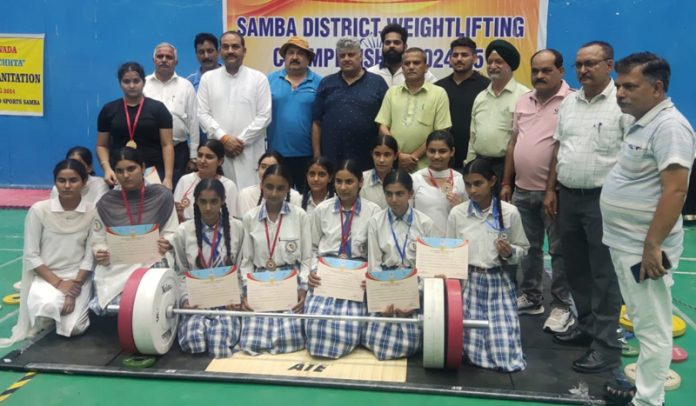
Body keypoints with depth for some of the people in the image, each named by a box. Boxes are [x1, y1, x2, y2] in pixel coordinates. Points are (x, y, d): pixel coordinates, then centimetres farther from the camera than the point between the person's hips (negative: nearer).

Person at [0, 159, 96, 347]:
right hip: (46, 276, 0)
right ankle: (45, 317, 7)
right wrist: (58, 283, -14)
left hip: (78, 278, 0)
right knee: (49, 306, -32)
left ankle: (80, 305, 18)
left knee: (71, 329, -18)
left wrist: (75, 288, -14)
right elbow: (31, 256, -6)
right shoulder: (39, 210, -10)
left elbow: (90, 256, -6)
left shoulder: (93, 211, -9)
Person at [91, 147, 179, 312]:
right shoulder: (106, 202, 5)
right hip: (115, 268, 1)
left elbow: (171, 234, 2)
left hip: (153, 265, -1)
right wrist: (100, 255, -14)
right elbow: (98, 241, 7)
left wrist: (165, 245, -20)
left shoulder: (162, 195, 1)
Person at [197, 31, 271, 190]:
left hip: (250, 151, -1)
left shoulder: (259, 78, 5)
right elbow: (202, 114, 4)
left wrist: (241, 140, -8)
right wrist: (224, 138, -9)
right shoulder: (208, 78, 10)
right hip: (217, 150, 2)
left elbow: (264, 116, -1)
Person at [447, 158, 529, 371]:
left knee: (505, 354, -8)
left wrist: (510, 253, -15)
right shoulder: (456, 213, -2)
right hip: (467, 282, 1)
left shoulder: (510, 212, -4)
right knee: (472, 347, -5)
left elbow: (523, 248, 6)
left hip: (499, 283, 0)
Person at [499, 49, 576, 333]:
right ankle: (531, 297, 30)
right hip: (522, 190, 7)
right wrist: (507, 182, 13)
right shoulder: (523, 102, 12)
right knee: (529, 246, 16)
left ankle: (563, 306, 16)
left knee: (559, 250, 4)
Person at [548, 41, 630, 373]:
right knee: (575, 267, 15)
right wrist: (550, 189, 13)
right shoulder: (569, 102, 11)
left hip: (603, 198, -7)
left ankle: (606, 346, 8)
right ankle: (586, 325, 31)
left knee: (604, 273, -1)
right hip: (568, 195, 7)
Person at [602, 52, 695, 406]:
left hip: (643, 249, -10)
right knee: (640, 323, 19)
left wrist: (652, 245, -25)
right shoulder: (642, 123, 14)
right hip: (624, 244, 10)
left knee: (652, 329, 0)